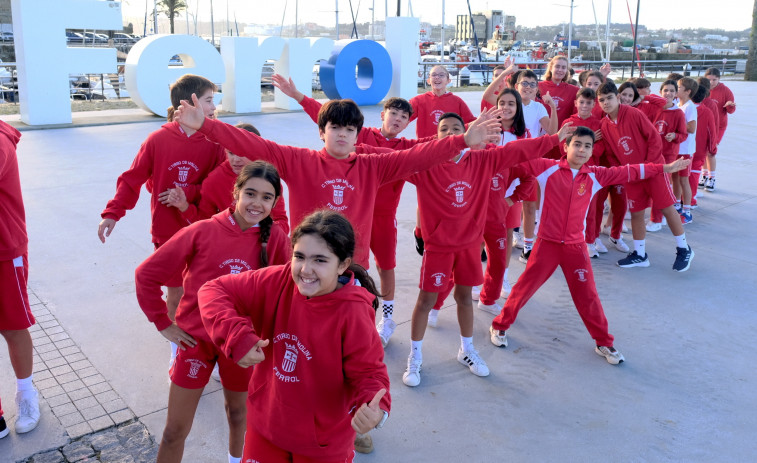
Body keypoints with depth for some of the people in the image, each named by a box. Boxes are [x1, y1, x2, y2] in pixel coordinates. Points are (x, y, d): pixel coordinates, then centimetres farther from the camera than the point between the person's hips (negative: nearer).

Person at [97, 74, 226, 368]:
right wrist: (113, 213, -8)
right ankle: (177, 352, 30)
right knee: (175, 293, 10)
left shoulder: (214, 142, -6)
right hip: (168, 232, 0)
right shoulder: (158, 140, -7)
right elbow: (132, 179, -1)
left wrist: (188, 193, -19)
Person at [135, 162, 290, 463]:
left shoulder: (274, 238, -11)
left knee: (237, 412, 24)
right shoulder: (203, 231, -14)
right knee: (175, 430, 8)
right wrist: (162, 323, -5)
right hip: (196, 339, -1)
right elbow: (147, 274, -7)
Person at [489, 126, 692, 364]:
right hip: (547, 243, -2)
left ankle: (604, 343, 27)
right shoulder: (547, 168, -7)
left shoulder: (596, 175, 2)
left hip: (576, 246, 3)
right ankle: (500, 326, 26)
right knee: (525, 287, 7)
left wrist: (663, 168, 10)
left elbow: (628, 172, 7)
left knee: (587, 295, 11)